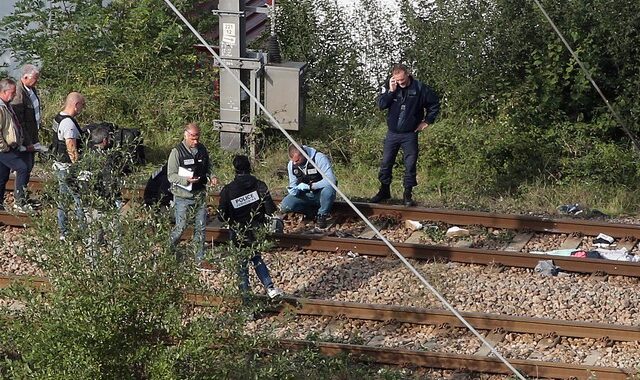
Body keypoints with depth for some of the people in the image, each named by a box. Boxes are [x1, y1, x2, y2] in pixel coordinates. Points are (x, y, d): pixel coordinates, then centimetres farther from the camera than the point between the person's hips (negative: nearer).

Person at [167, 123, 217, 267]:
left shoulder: (202, 150, 6)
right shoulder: (177, 152, -10)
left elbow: (207, 168, 20)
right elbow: (171, 175, -11)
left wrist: (211, 177, -1)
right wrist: (186, 180, -27)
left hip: (200, 195, 5)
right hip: (183, 196, -5)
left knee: (201, 228, 7)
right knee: (181, 227, -3)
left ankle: (199, 259, 15)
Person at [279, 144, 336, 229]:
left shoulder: (319, 158, -21)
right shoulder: (291, 165, -4)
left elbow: (331, 180, -30)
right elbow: (293, 184, 6)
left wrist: (310, 186, -35)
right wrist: (293, 190, -20)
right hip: (306, 196, 4)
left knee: (328, 190, -40)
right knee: (285, 205, -21)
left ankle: (322, 216, -12)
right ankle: (312, 212, 2)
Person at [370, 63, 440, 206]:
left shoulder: (419, 88, -10)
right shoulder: (389, 87, -4)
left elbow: (434, 103, 2)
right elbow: (381, 105, -13)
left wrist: (427, 121, 2)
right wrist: (391, 91, -23)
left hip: (410, 135, -2)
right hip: (392, 133, 2)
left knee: (410, 165, 0)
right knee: (386, 163, 8)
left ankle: (408, 194, 10)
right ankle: (384, 190, 23)